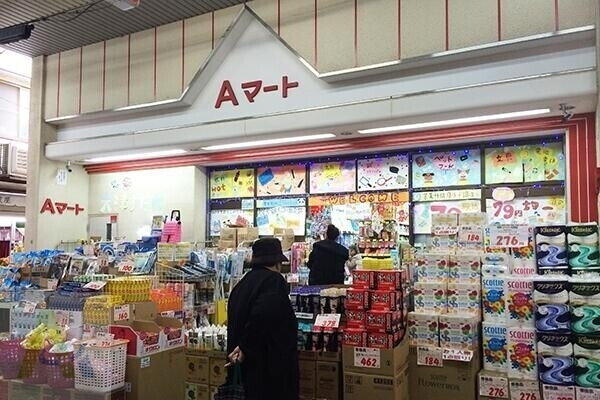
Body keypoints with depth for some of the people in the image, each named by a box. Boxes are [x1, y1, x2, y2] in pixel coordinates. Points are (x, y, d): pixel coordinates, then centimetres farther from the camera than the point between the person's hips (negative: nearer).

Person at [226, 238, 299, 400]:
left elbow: (234, 319, 15)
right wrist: (245, 347, -20)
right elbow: (262, 316, -27)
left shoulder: (244, 282, 11)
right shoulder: (274, 280, -14)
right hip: (271, 360, -8)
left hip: (248, 360, 8)